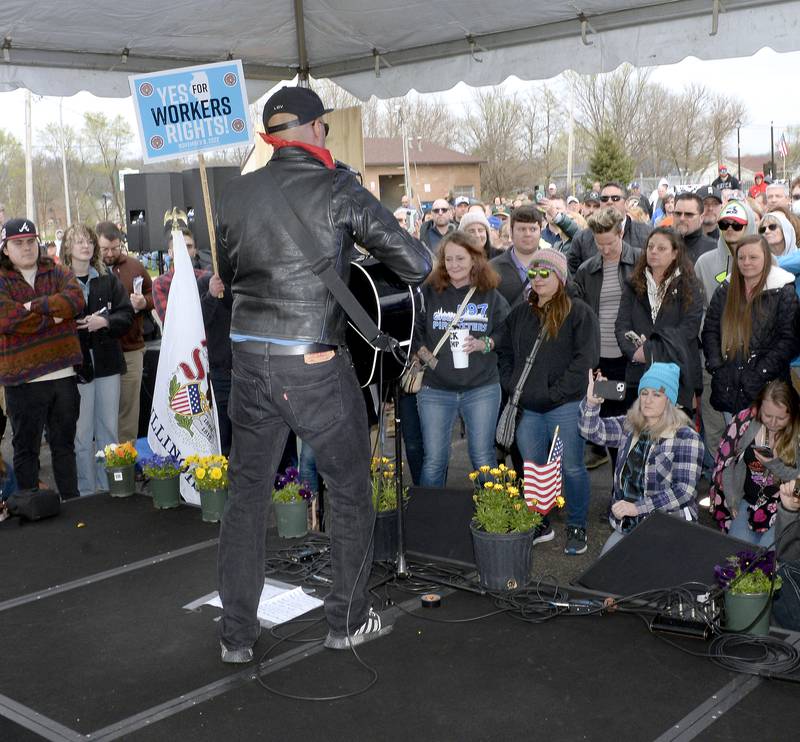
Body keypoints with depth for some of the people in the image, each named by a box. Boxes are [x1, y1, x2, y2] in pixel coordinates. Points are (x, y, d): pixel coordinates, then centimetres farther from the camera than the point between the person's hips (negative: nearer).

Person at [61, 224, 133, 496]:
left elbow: (127, 315, 4)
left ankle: (109, 487, 23)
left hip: (107, 363, 4)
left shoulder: (108, 278, 7)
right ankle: (86, 491, 12)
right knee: (81, 433, 1)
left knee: (109, 430, 11)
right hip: (75, 365, -3)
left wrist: (104, 321, -12)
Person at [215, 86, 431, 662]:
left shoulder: (237, 193, 5)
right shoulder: (339, 190, -7)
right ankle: (347, 620, 24)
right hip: (317, 366, -4)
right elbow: (417, 265, -5)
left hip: (250, 360, 4)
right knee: (350, 490, 15)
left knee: (247, 495, 14)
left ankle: (237, 635, 20)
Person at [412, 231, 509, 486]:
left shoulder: (492, 296, 3)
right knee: (433, 460, 5)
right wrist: (421, 357, -7)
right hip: (435, 389, 0)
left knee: (483, 457, 7)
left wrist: (484, 345, -10)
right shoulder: (428, 292, 1)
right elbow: (414, 331, 7)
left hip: (482, 388, 0)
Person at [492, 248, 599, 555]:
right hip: (528, 408, 5)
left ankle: (577, 527, 17)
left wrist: (556, 392, -15)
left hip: (565, 406, -5)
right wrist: (512, 385, 5)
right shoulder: (521, 313, 13)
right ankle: (539, 525, 25)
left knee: (572, 467, 2)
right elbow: (502, 350, 18)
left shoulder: (579, 313, -5)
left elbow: (585, 359, -12)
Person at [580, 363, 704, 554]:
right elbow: (592, 431, -1)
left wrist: (637, 507, -21)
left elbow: (683, 491, -17)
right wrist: (591, 402, -20)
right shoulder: (630, 426, 7)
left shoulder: (685, 437, -11)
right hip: (628, 524, 6)